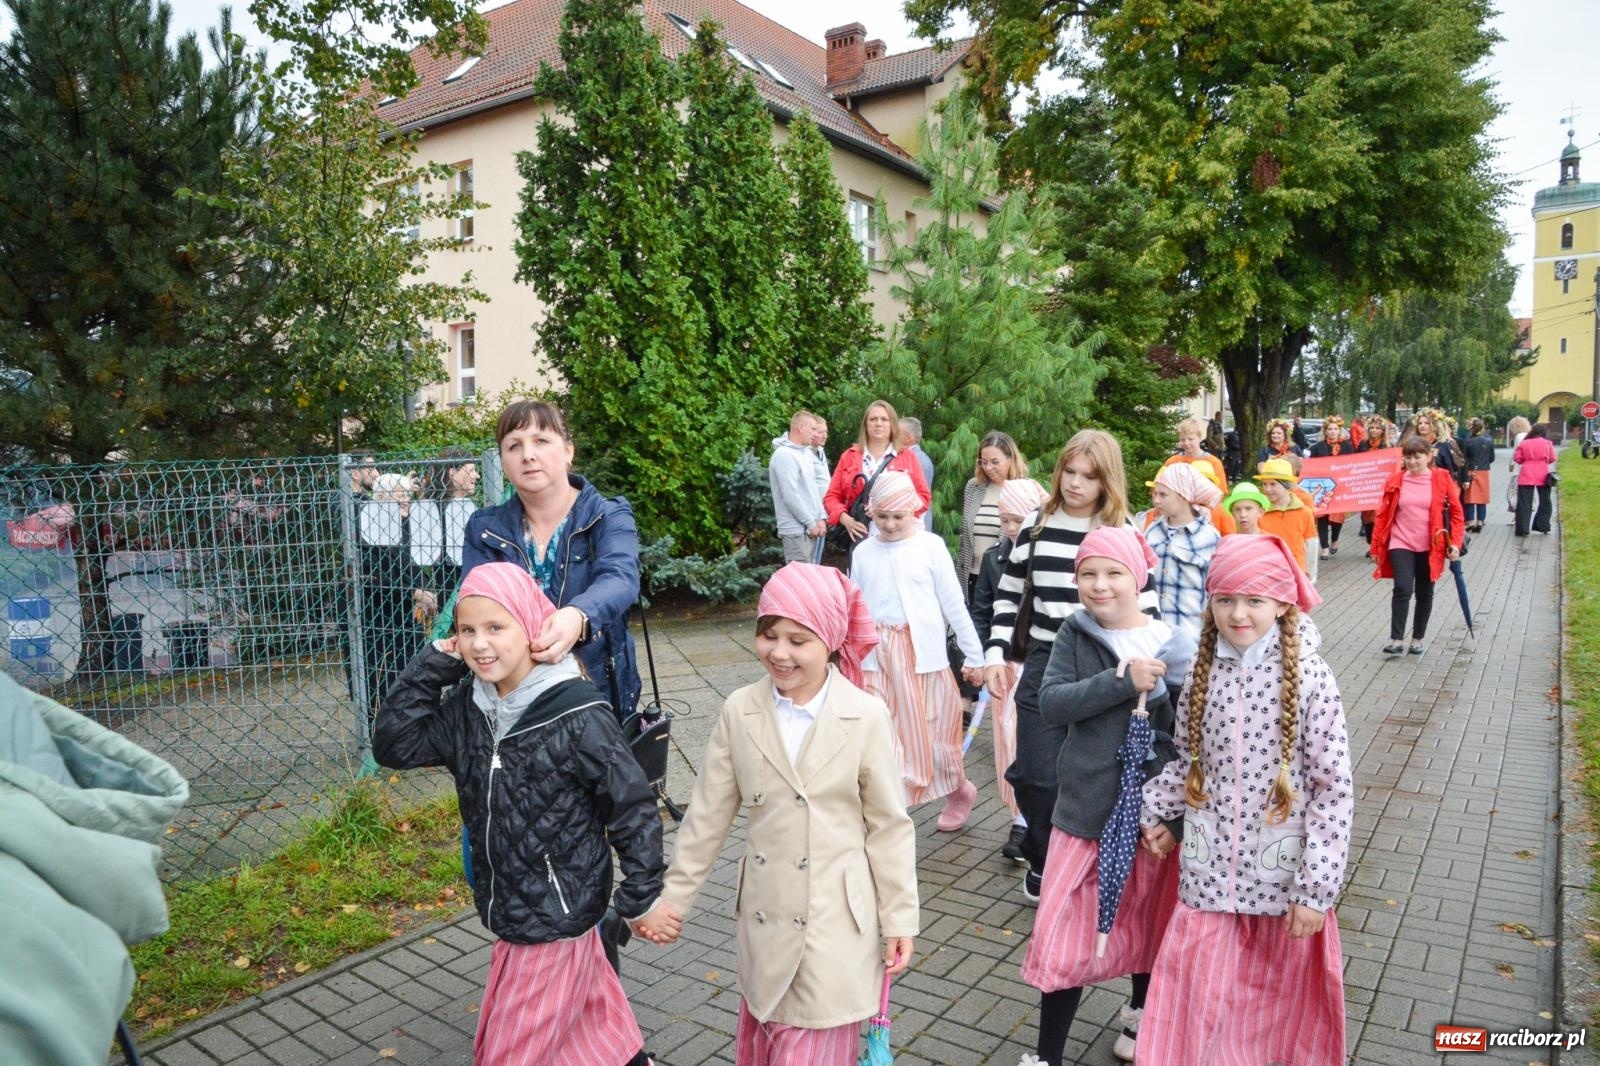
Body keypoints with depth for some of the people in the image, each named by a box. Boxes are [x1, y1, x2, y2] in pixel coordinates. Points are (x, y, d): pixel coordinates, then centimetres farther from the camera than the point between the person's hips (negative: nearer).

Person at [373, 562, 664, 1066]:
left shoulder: (579, 716, -23)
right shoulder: (466, 707, -3)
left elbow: (634, 808, -17)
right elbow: (393, 745, -6)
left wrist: (641, 899, -11)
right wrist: (434, 663, -13)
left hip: (556, 920, -6)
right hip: (508, 911, 6)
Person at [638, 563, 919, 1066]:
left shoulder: (866, 716, -12)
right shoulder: (739, 711, -6)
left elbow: (889, 825, -5)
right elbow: (707, 815, 2)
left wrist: (899, 918, -2)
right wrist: (673, 896, 4)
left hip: (836, 920, -3)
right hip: (764, 916, 3)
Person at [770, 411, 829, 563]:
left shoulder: (806, 453, 14)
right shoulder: (784, 455, -16)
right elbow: (791, 497, -20)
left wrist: (822, 518, 4)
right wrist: (811, 523, -13)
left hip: (810, 528, 9)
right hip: (796, 530, -9)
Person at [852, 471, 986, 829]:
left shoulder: (930, 545, -5)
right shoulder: (863, 552, 4)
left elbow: (954, 604, -1)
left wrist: (974, 654, 1)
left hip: (924, 654, -2)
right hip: (879, 657, 2)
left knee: (933, 729, 11)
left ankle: (959, 790, 38)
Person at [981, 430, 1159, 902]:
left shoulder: (1121, 531, -1)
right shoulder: (1037, 524, 4)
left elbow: (1145, 606, 0)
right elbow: (1008, 594, 10)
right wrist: (995, 654, 2)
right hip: (1044, 664, 2)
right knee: (1035, 775, 0)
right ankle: (1045, 859, 25)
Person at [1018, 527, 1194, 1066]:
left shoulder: (1172, 644, -6)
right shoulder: (1074, 635, -3)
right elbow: (1051, 703, -17)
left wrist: (1157, 689, -19)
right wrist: (1124, 681, -24)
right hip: (1085, 805, 0)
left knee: (1150, 919, 20)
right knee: (1064, 929, 1)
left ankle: (1141, 1013, 49)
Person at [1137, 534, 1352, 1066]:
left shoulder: (1310, 679, -14)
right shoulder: (1203, 674, -2)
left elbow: (1334, 788, -13)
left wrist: (1315, 887, -14)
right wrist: (1155, 810, 5)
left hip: (1282, 874, -2)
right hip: (1209, 870, 3)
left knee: (1280, 1000, 18)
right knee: (1201, 1003, 9)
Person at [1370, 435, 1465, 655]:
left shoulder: (1442, 479, -3)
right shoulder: (1395, 481, -1)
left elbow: (1455, 512, 1)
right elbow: (1383, 514, 3)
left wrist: (1455, 542, -7)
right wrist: (1376, 546, 3)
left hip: (1430, 547, 1)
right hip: (1401, 544, -1)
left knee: (1424, 594, 10)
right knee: (1402, 589, -13)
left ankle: (1417, 639, 23)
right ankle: (1396, 640, -7)